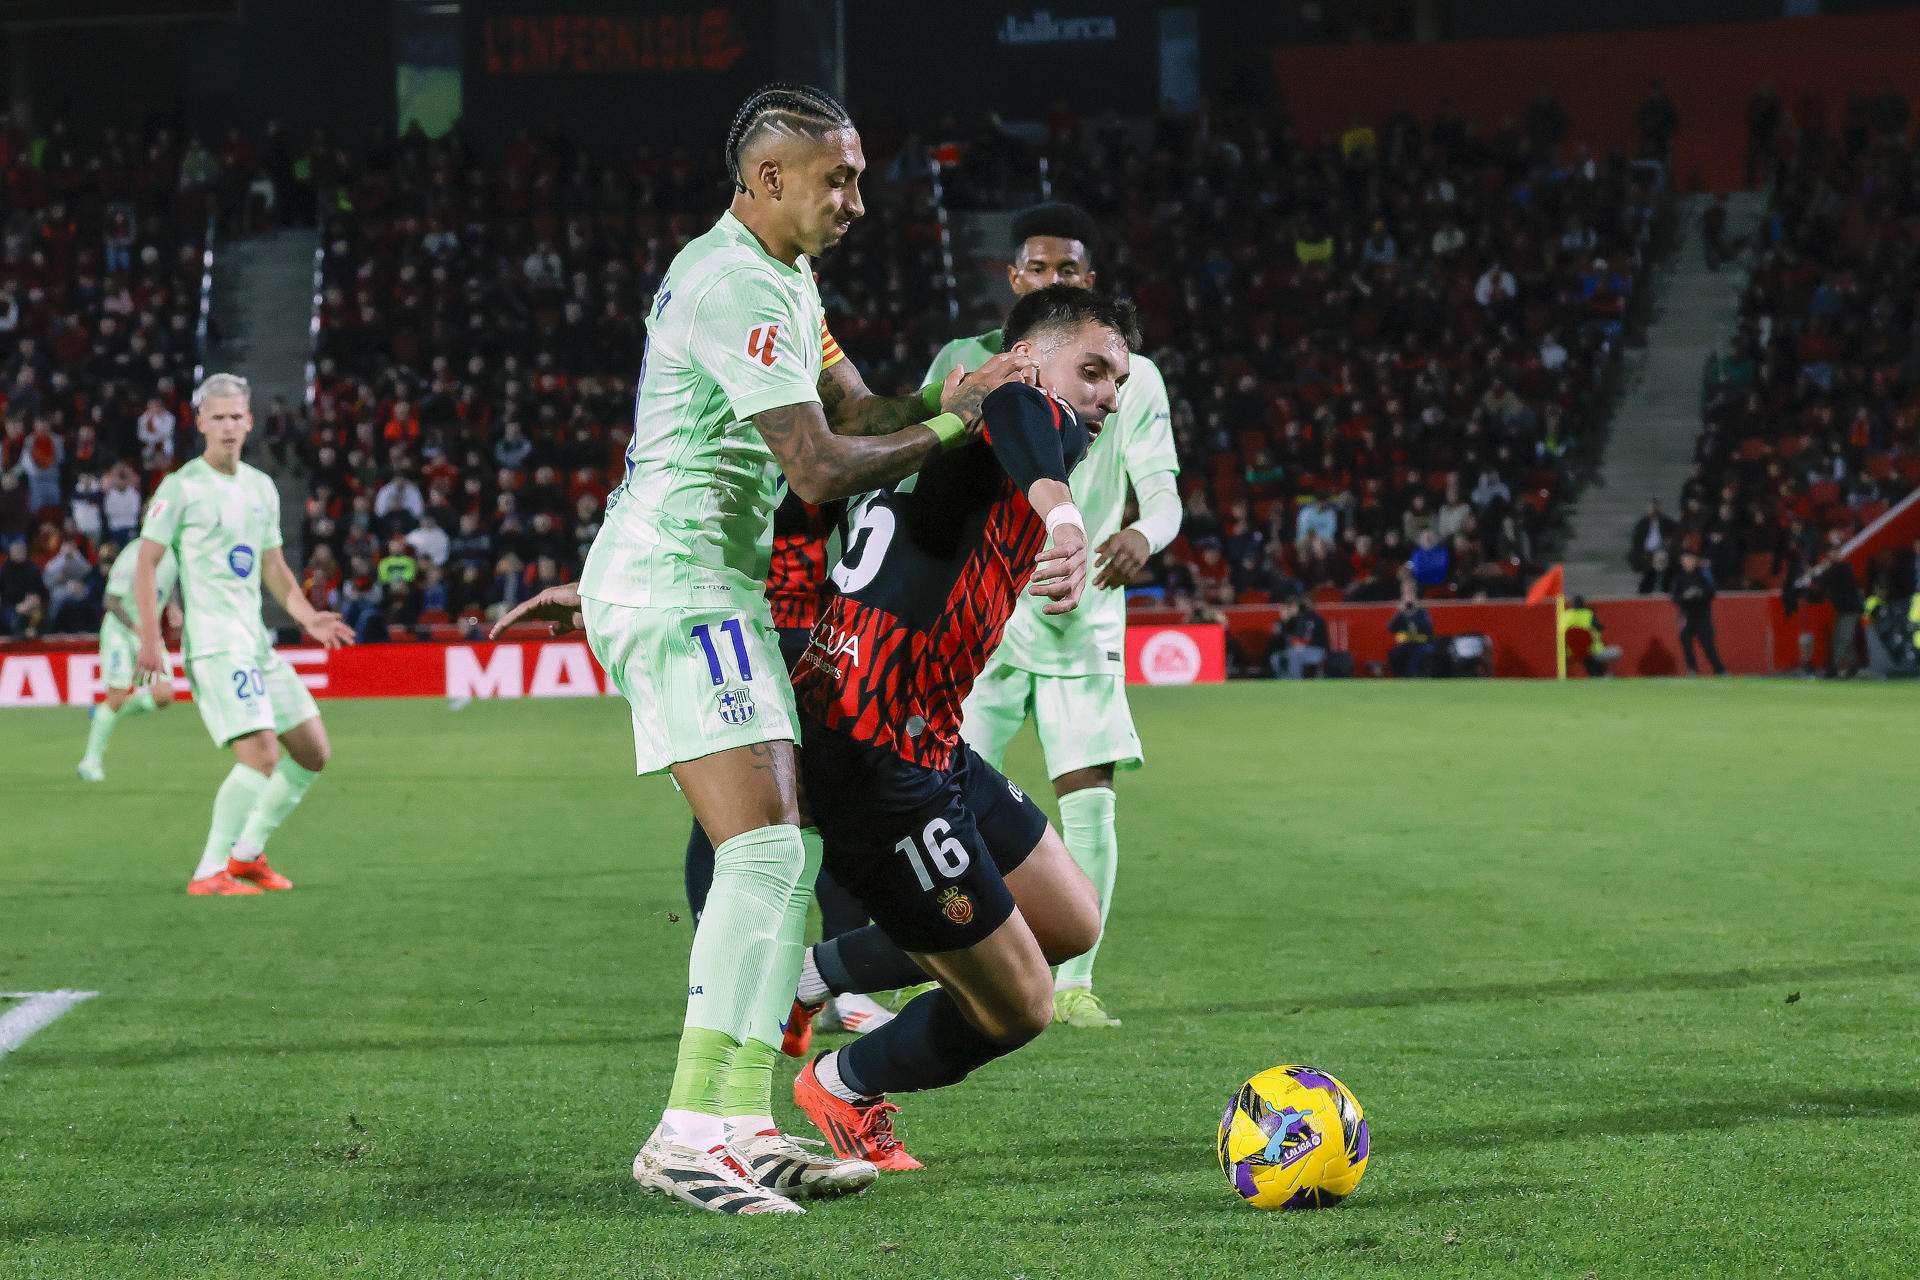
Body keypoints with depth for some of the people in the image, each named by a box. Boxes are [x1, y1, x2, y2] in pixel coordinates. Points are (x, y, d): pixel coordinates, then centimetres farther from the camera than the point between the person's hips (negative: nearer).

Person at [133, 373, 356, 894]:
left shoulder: (261, 488, 15)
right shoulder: (181, 487, -6)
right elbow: (146, 563, -7)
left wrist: (307, 617, 10)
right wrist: (150, 640, -15)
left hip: (257, 644, 8)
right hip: (213, 645, -8)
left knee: (313, 752, 8)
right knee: (262, 754, -20)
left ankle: (246, 854, 20)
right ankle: (209, 873, -12)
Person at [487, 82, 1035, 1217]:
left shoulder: (781, 277, 19)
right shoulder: (739, 287, -15)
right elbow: (820, 470, -18)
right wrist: (951, 424, -8)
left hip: (713, 589, 11)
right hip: (679, 590, -11)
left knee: (790, 849, 6)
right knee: (764, 849, -18)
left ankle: (744, 1124, 6)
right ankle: (688, 1134, -20)